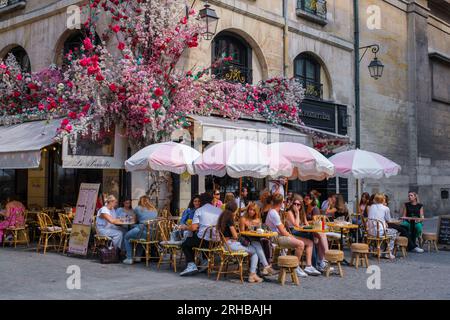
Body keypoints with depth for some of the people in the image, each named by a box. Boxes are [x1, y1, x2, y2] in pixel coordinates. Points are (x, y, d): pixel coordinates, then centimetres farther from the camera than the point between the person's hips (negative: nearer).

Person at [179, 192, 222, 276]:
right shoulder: (219, 210, 9)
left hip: (203, 240, -5)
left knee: (185, 244, 20)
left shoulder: (199, 210, -1)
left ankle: (191, 265, 1)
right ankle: (206, 262, 30)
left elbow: (193, 228, -9)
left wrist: (185, 227, 12)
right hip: (217, 241, 5)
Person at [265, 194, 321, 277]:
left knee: (309, 242, 4)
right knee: (300, 244, -32)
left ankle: (308, 266, -1)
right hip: (278, 238, -11)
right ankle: (296, 268, -19)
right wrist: (291, 237, -6)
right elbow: (282, 231, -17)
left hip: (283, 236, 11)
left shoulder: (274, 212, 19)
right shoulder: (273, 213, -14)